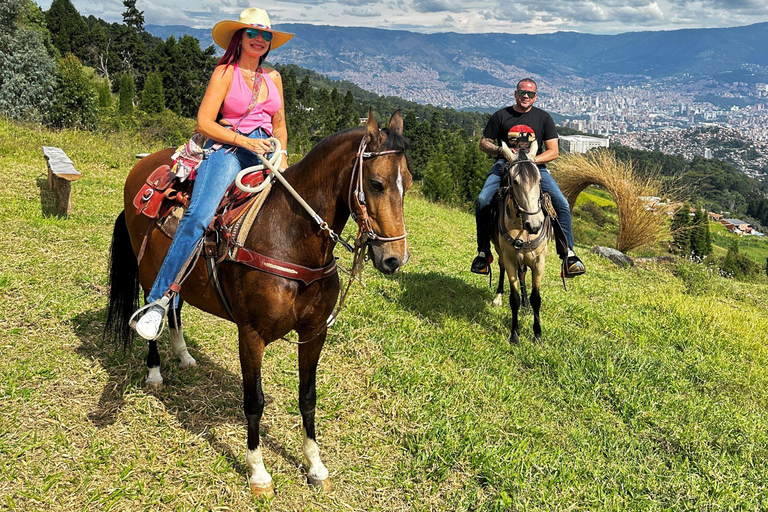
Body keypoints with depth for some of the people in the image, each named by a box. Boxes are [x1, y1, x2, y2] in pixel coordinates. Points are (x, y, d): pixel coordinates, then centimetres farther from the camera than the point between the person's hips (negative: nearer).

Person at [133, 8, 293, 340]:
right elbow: (204, 123, -6)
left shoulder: (273, 78, 17)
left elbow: (279, 125, 24)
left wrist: (283, 158, 7)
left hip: (263, 153, 6)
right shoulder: (225, 73, 2)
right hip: (227, 150, -5)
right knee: (198, 218, -27)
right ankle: (159, 299, -22)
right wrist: (244, 141, -16)